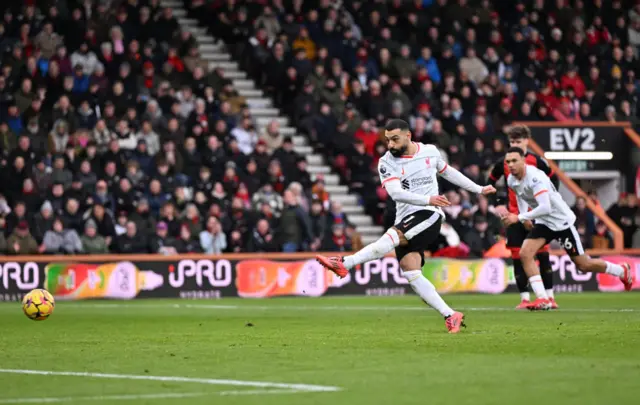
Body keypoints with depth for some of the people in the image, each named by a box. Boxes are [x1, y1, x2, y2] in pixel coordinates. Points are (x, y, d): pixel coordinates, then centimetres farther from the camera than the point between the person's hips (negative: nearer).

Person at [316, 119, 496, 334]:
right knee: (411, 273, -12)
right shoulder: (387, 162, 1)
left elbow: (447, 172, 28)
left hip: (429, 215, -3)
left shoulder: (430, 152, 7)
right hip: (405, 223, 3)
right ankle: (450, 316, -9)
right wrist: (428, 199, -28)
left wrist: (478, 189, 34)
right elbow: (395, 193, -16)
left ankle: (344, 263, -38)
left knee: (392, 236, -30)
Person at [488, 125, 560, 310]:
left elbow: (554, 179, 6)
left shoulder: (536, 160, -4)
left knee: (542, 254, -4)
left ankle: (549, 296, 4)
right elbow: (491, 182, 14)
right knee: (517, 257, -1)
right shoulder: (503, 163, 2)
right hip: (514, 216, 2)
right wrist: (498, 204, 4)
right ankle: (524, 298, 6)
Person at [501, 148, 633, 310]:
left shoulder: (535, 178, -30)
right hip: (543, 223, 7)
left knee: (583, 265, 3)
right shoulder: (511, 180, -3)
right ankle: (542, 299, -15)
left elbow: (545, 207, -38)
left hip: (561, 221, -7)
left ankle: (623, 271, 29)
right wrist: (524, 218, 8)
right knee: (525, 254, -15)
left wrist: (519, 218, -35)